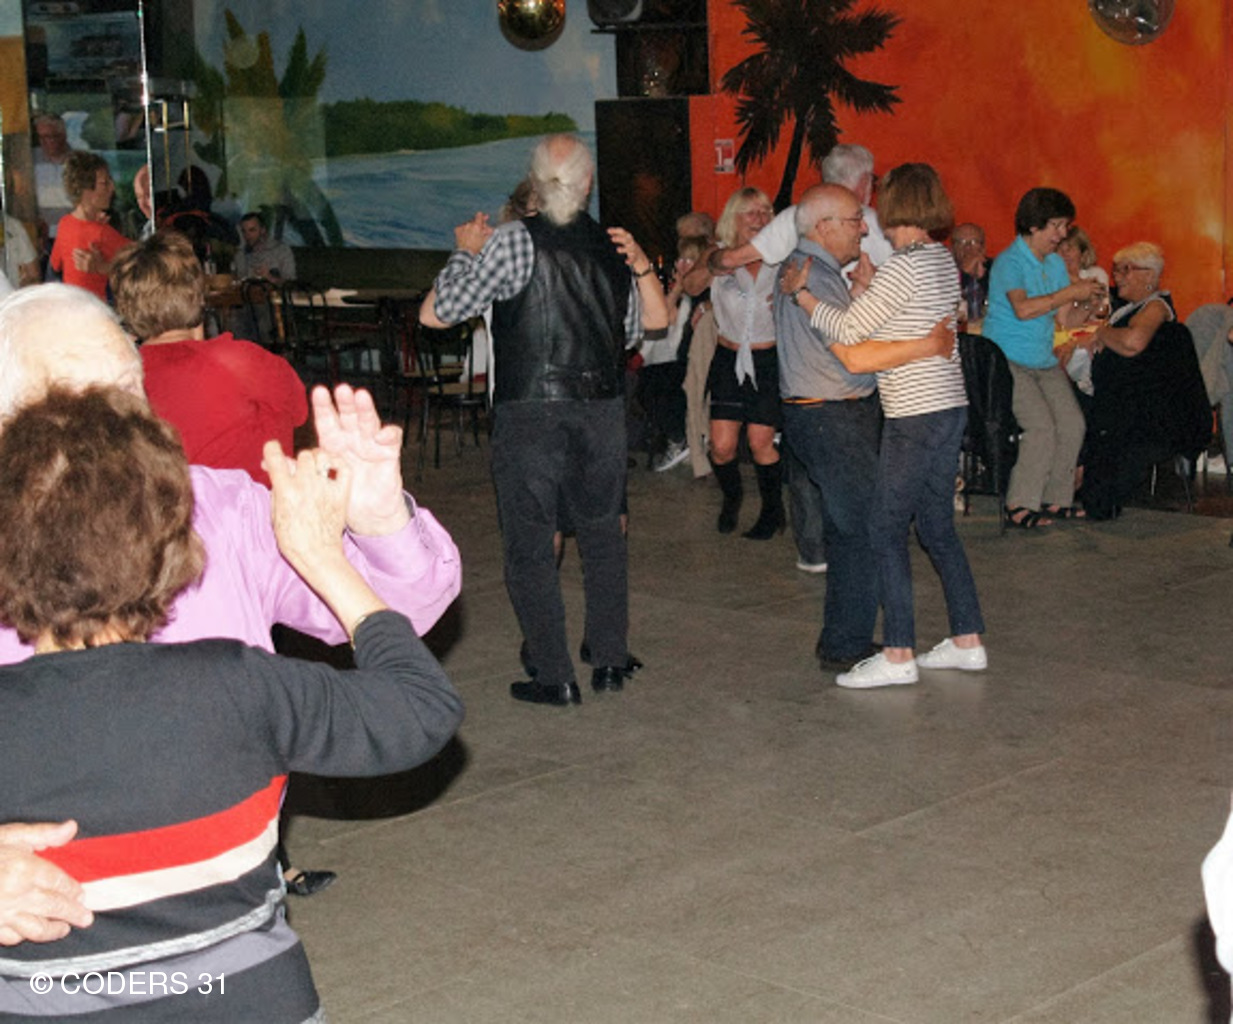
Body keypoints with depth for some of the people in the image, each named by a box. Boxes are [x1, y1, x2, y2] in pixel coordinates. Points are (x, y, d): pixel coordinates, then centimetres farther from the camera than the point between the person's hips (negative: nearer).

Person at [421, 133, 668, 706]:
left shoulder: (514, 242, -11)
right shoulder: (613, 249, 5)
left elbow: (435, 314, -9)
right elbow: (652, 323, 19)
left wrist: (465, 253, 2)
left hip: (529, 416, -4)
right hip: (602, 409, 5)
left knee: (528, 546, 5)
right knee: (602, 535, 19)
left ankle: (554, 677, 7)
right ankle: (610, 660, 25)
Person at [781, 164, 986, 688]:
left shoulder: (903, 266, -16)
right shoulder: (943, 260, 11)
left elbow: (848, 329, -14)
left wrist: (800, 292, -2)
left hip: (916, 414, -9)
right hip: (949, 407, 9)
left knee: (887, 530, -3)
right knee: (937, 527, 16)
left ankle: (897, 655, -2)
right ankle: (967, 640, 21)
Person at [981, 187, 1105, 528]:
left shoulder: (1056, 263, 14)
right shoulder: (1009, 262, -10)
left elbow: (1065, 320, 15)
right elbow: (1023, 309, -27)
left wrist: (1087, 305, -5)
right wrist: (1070, 292, -21)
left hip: (1045, 362, 7)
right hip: (1007, 361, -7)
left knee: (1072, 423, -9)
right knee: (1042, 425, -21)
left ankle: (1055, 499, 4)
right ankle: (1019, 506, -13)